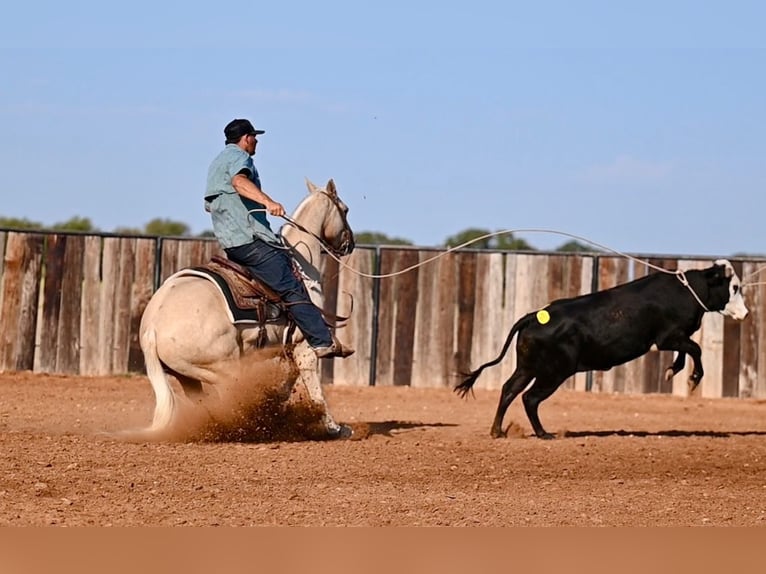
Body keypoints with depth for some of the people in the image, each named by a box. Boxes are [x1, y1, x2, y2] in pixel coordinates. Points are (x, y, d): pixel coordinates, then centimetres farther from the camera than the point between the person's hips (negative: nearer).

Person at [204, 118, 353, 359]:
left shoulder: (218, 162, 25)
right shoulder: (238, 157, -6)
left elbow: (209, 205, 36)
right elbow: (239, 181, -31)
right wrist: (267, 201, -47)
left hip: (229, 240, 11)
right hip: (249, 239, -11)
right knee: (292, 288, -15)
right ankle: (324, 341, -22)